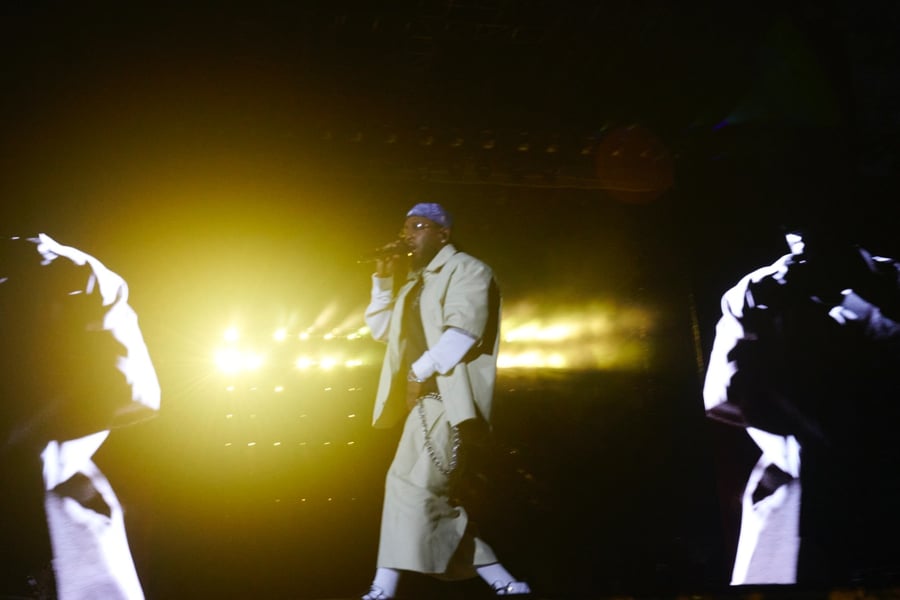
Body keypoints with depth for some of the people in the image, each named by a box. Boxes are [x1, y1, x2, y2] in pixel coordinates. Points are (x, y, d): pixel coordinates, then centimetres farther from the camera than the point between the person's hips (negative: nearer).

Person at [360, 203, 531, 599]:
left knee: (411, 485, -15)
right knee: (430, 498, 8)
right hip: (423, 398, 10)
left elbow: (462, 331, -17)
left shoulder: (466, 269, -2)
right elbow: (381, 330, 23)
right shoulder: (416, 282, 24)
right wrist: (383, 279, 13)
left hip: (446, 396, -10)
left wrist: (418, 372, -17)